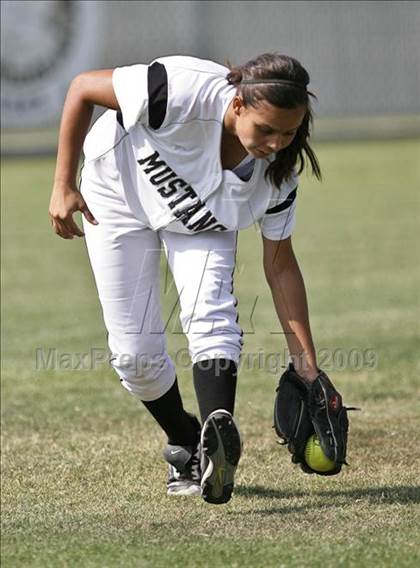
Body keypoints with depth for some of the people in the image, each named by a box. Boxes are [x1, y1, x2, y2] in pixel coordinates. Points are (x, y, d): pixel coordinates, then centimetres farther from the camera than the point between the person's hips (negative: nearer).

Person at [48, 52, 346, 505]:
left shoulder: (279, 171, -26)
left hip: (202, 222, 2)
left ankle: (216, 445, -40)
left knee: (210, 315, -27)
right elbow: (83, 88, -26)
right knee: (133, 352, -6)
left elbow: (280, 265, -14)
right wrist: (63, 186, -22)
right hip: (119, 196, -2)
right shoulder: (183, 92, -41)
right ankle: (184, 445, 17)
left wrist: (307, 366, -17)